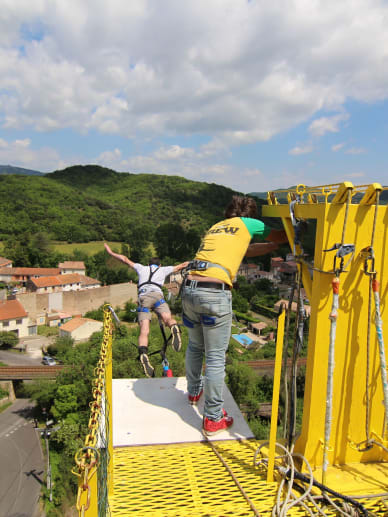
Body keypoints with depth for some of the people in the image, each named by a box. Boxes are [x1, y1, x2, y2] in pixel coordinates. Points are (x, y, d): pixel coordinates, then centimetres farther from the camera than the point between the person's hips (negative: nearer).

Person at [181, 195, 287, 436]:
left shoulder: (215, 227, 27)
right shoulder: (247, 224, 10)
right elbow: (282, 236, 21)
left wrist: (275, 245, 44)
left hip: (190, 288, 7)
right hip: (215, 293, -7)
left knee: (195, 347, 25)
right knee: (216, 358, 4)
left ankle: (194, 391, 46)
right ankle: (213, 418, 15)